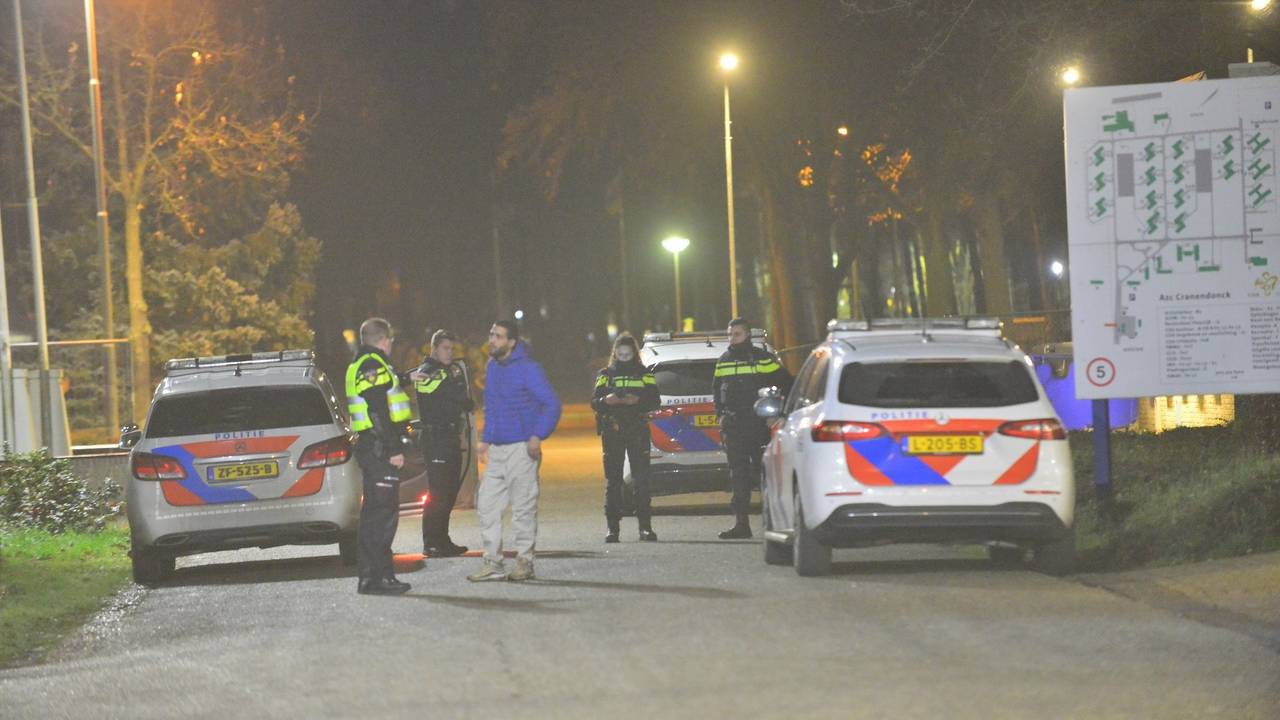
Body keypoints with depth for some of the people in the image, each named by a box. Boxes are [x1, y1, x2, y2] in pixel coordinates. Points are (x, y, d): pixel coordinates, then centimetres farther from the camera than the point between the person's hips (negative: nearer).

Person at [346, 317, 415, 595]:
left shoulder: (360, 366, 21)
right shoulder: (373, 366, -13)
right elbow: (378, 411, -20)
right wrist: (394, 449, -21)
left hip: (370, 447, 11)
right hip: (379, 447, -11)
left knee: (375, 512, 14)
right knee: (383, 512, -11)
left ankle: (371, 575, 18)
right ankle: (375, 577, -13)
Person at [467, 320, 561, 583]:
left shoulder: (527, 369, -9)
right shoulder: (491, 368, 13)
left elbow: (552, 404, -11)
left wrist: (538, 437, -17)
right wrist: (486, 440, 15)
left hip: (521, 449, -7)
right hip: (496, 450, 7)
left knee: (523, 507, -1)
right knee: (486, 505, 2)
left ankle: (525, 561, 8)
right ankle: (492, 563, 6)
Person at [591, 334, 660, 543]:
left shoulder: (644, 374, 11)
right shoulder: (605, 375, 12)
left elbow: (655, 400, 2)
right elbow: (594, 402, 4)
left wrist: (638, 400, -18)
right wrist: (606, 401, -19)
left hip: (638, 431, -1)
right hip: (612, 432, 1)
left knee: (641, 479, -7)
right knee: (613, 481, 0)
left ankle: (645, 526, -6)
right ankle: (613, 527, 2)